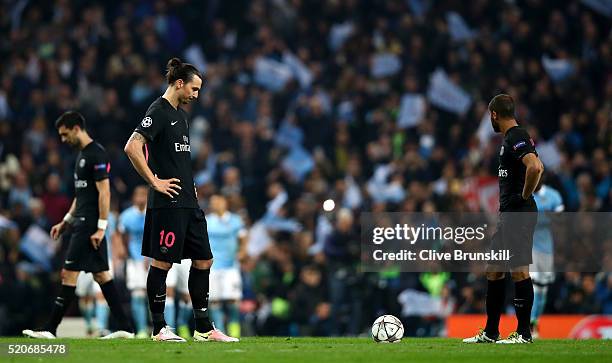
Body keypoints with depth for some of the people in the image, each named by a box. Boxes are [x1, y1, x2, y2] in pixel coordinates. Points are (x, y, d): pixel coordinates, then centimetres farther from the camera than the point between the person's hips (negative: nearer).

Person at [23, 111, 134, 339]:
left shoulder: (96, 154, -13)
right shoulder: (82, 154, 18)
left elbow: (104, 193, -18)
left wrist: (101, 228, -21)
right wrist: (66, 222, 23)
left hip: (89, 226, -10)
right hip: (82, 224, 10)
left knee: (69, 273, -8)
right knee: (101, 274, 9)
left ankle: (50, 329, -7)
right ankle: (126, 328, 10)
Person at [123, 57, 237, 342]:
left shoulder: (181, 115, 19)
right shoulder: (158, 111, -10)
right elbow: (132, 147, -21)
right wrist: (155, 182, -17)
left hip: (189, 203, 10)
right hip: (168, 202, -10)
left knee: (203, 260, 8)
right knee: (162, 262, -4)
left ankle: (203, 328, 13)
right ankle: (159, 328, 2)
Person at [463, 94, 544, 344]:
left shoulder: (516, 138, -14)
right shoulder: (513, 138, 18)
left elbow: (535, 167, -31)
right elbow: (538, 166, 33)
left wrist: (524, 196, -18)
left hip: (519, 215, -11)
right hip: (508, 215, 11)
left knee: (519, 271, -8)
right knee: (494, 270, 13)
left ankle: (523, 332, -4)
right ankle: (490, 332, 19)